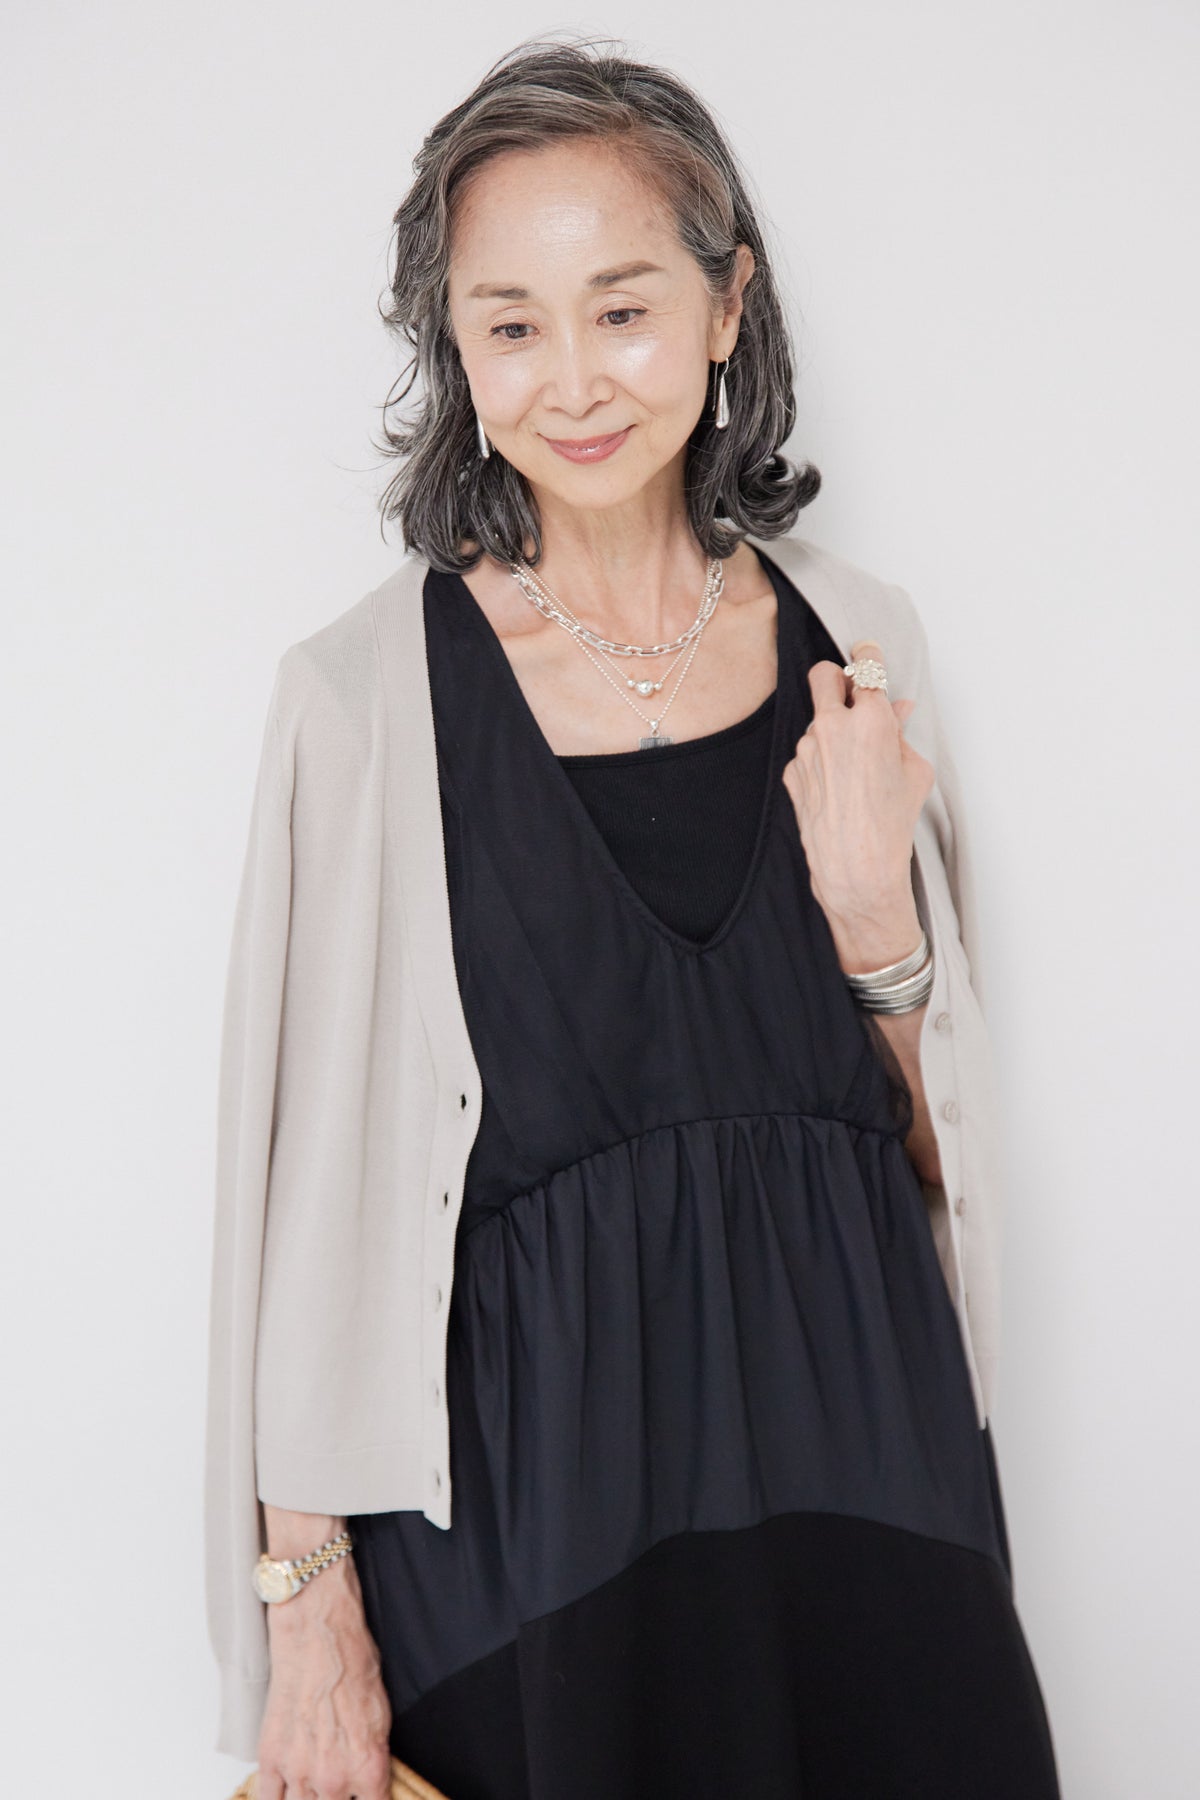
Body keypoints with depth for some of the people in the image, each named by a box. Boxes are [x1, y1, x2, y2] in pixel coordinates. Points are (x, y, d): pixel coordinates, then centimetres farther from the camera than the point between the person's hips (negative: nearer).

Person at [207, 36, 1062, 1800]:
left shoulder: (855, 638, 1)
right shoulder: (374, 686, -8)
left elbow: (940, 1125, 8)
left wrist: (872, 912, -11)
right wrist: (310, 1591, -9)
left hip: (860, 1424, 3)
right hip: (527, 1458, -3)